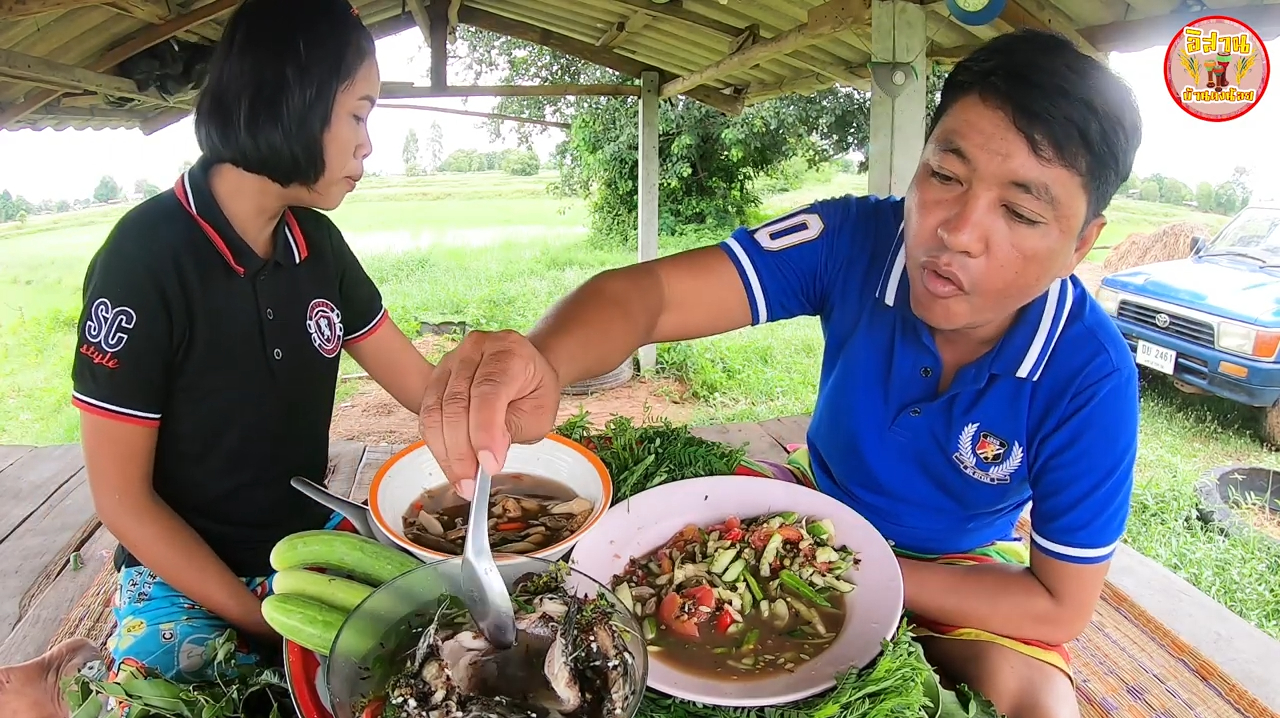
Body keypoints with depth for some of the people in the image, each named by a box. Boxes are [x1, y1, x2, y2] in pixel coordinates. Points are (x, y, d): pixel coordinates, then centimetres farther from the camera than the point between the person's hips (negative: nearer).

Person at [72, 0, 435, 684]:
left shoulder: (317, 242, -5)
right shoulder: (144, 259, -21)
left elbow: (419, 383, 3)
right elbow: (121, 496, -16)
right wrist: (262, 620, -17)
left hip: (317, 545, 5)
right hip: (187, 582, -5)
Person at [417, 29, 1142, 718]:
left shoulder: (1090, 379, -27)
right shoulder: (854, 239, -26)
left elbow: (1061, 607, -18)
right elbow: (652, 290, -37)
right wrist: (542, 360, -59)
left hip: (962, 570, -1)